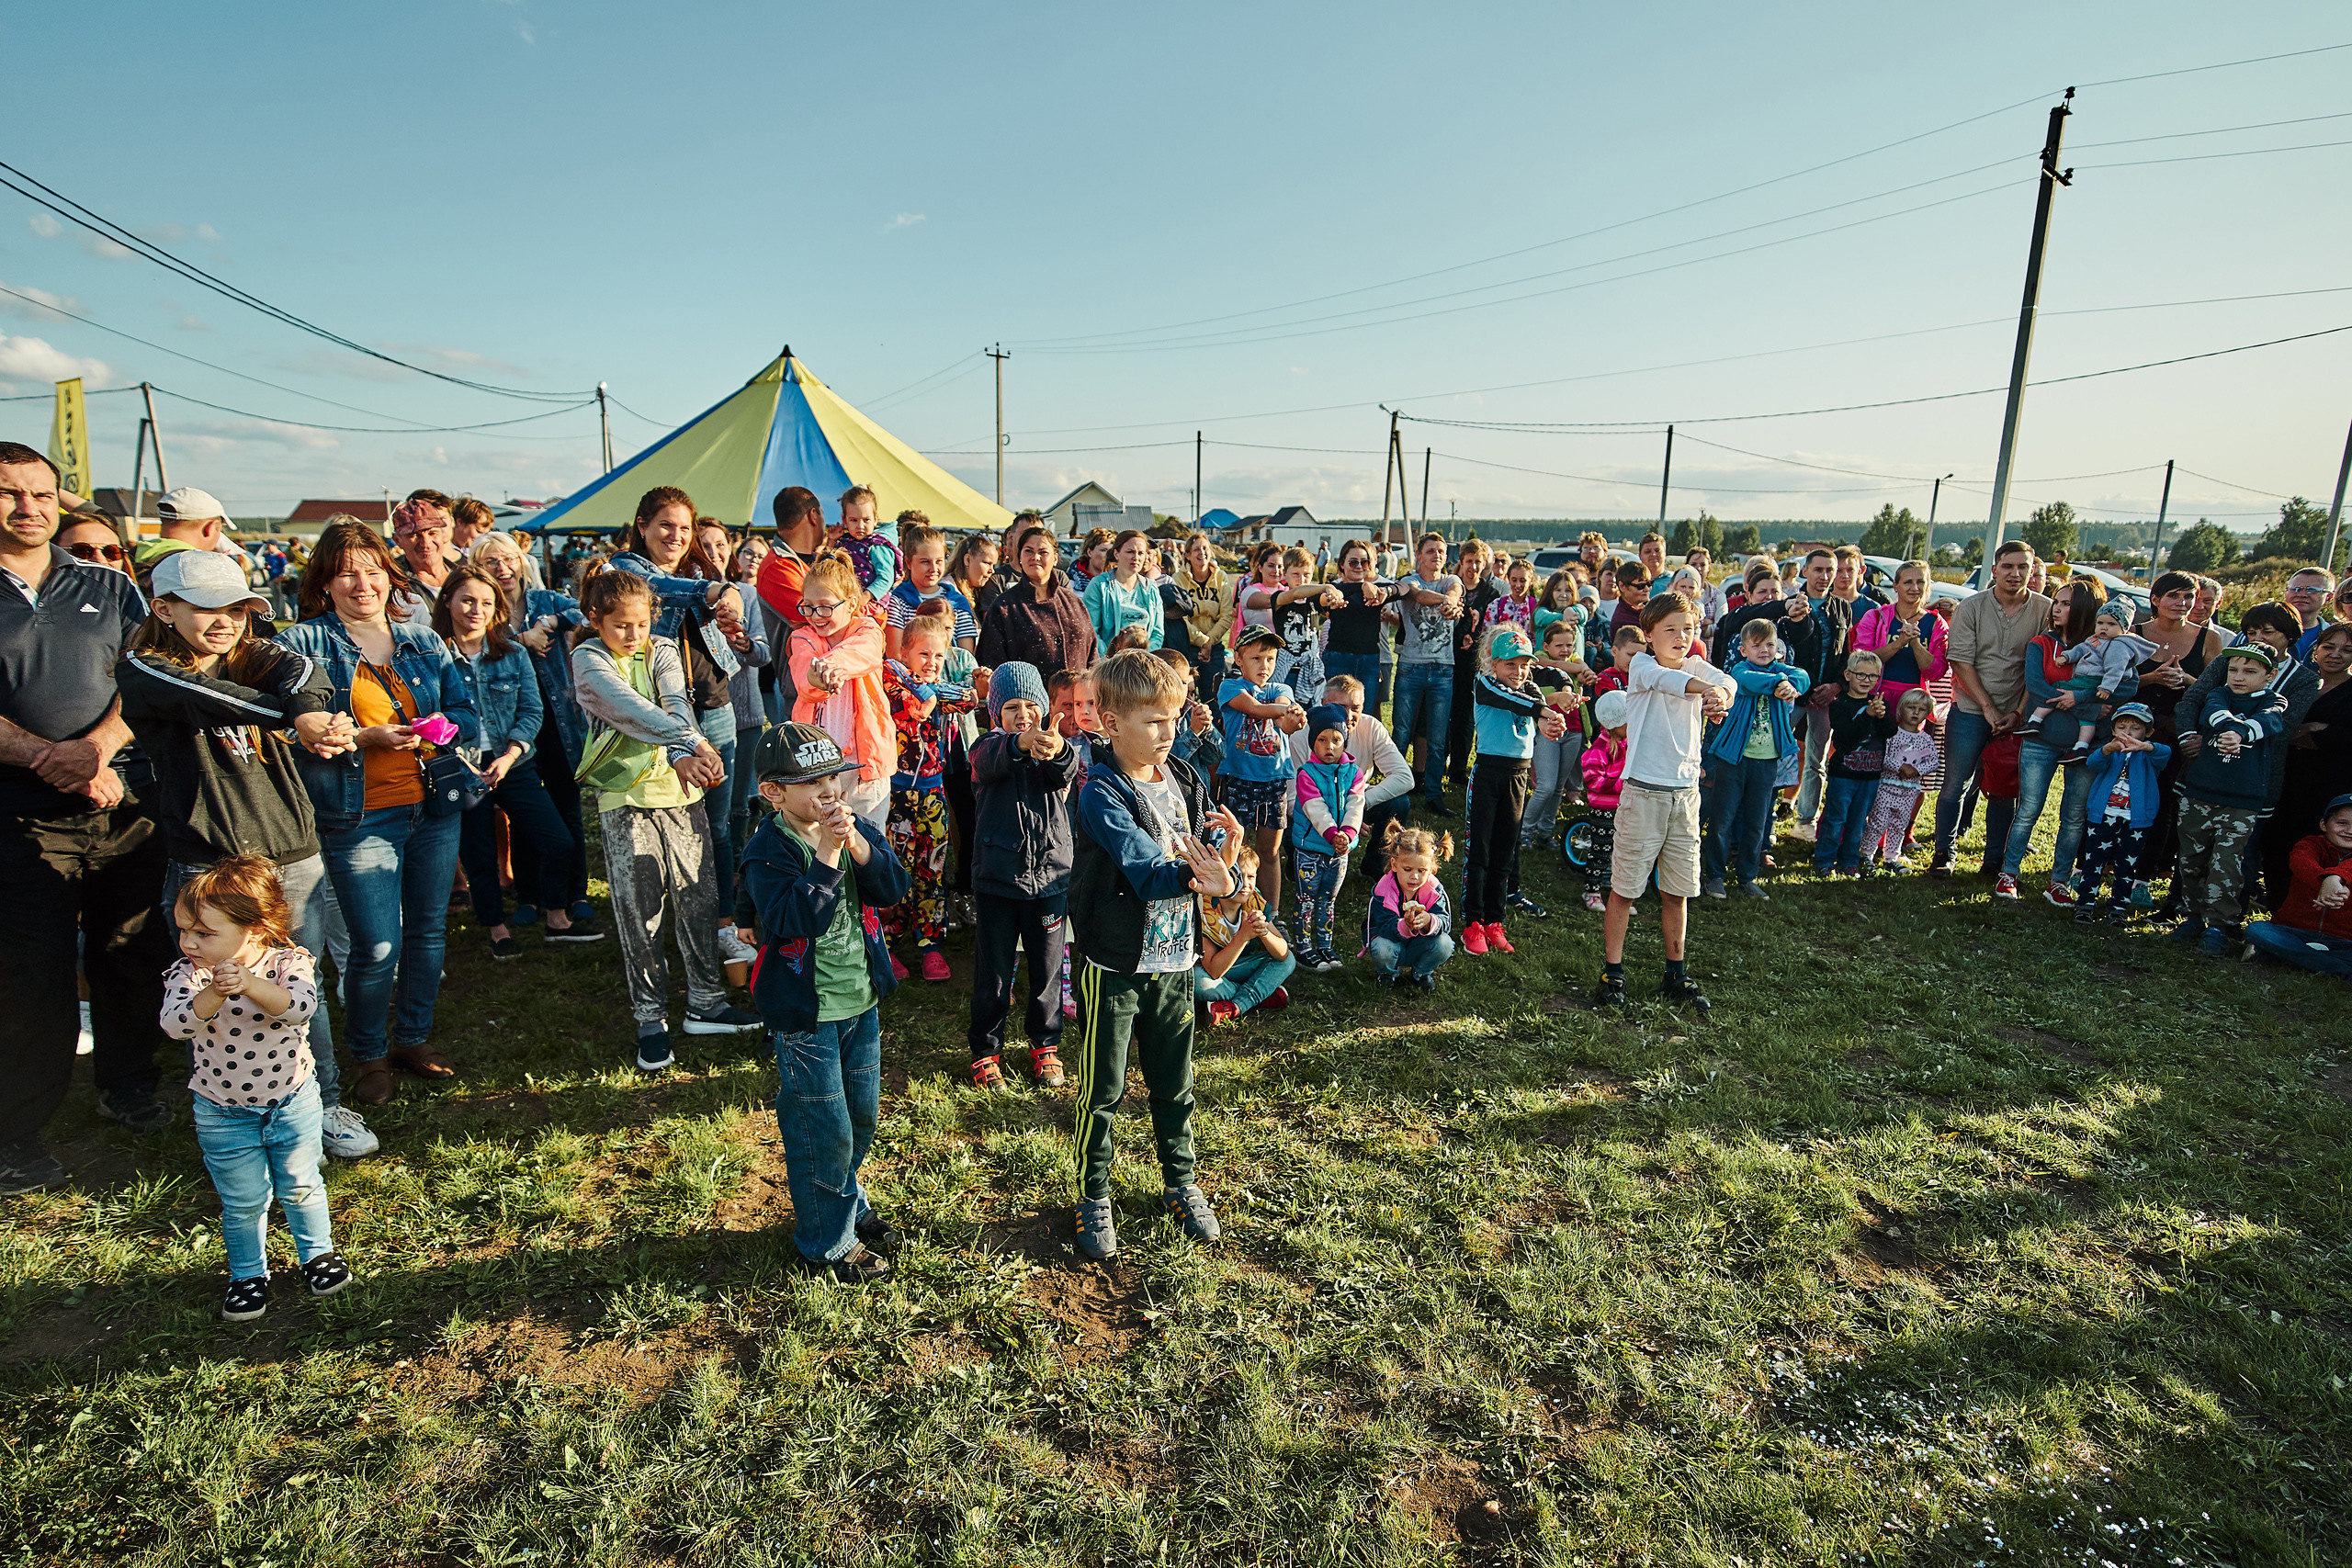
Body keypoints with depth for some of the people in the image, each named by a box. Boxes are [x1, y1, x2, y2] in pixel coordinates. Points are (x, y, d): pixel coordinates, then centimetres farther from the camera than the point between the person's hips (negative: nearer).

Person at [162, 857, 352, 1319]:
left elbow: (300, 1006, -36)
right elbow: (175, 1022, -30)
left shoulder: (288, 963, -18)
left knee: (301, 1186, 15)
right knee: (243, 1202, 13)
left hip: (292, 1099, -1)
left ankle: (317, 1252, 39)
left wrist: (251, 985, -52)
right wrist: (215, 993, -49)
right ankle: (248, 1274, 36)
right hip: (223, 1112, 1)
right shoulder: (190, 972, -14)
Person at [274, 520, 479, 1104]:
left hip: (433, 806, 4)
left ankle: (414, 1037, 33)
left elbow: (464, 707, 10)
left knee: (429, 930, 14)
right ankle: (369, 1055, 20)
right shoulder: (302, 644, -2)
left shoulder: (422, 638, 10)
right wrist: (366, 738, -19)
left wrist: (441, 727, -11)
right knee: (377, 948, -3)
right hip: (358, 818, -4)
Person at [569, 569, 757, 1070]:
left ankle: (705, 1002, 19)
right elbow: (628, 708, -17)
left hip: (681, 789, 3)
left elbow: (676, 704, -9)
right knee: (638, 911, 2)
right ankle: (650, 1019, 15)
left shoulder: (662, 652, 9)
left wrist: (682, 755, -28)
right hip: (624, 796, -3)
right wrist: (693, 741, -28)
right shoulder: (588, 660, -1)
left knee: (699, 899, 6)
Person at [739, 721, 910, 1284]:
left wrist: (859, 846, -25)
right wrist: (827, 854, -32)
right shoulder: (767, 853, -18)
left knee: (863, 1115, 21)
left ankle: (849, 1207, 45)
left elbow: (894, 888, -11)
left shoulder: (856, 829, 0)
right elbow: (798, 917, -30)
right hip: (806, 1014, -6)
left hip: (862, 1002, 6)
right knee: (823, 1131, 5)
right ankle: (827, 1242, 25)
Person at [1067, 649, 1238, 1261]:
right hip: (1116, 963, -5)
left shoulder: (1185, 782, 3)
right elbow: (1142, 868, -28)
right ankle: (1094, 1198, 28)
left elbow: (1200, 863, 3)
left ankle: (1181, 1183, 39)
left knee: (1174, 1082, 19)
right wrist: (1193, 878, -44)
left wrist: (1224, 871, -19)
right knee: (1102, 1090, 9)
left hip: (1174, 958, 5)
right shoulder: (1101, 791, -17)